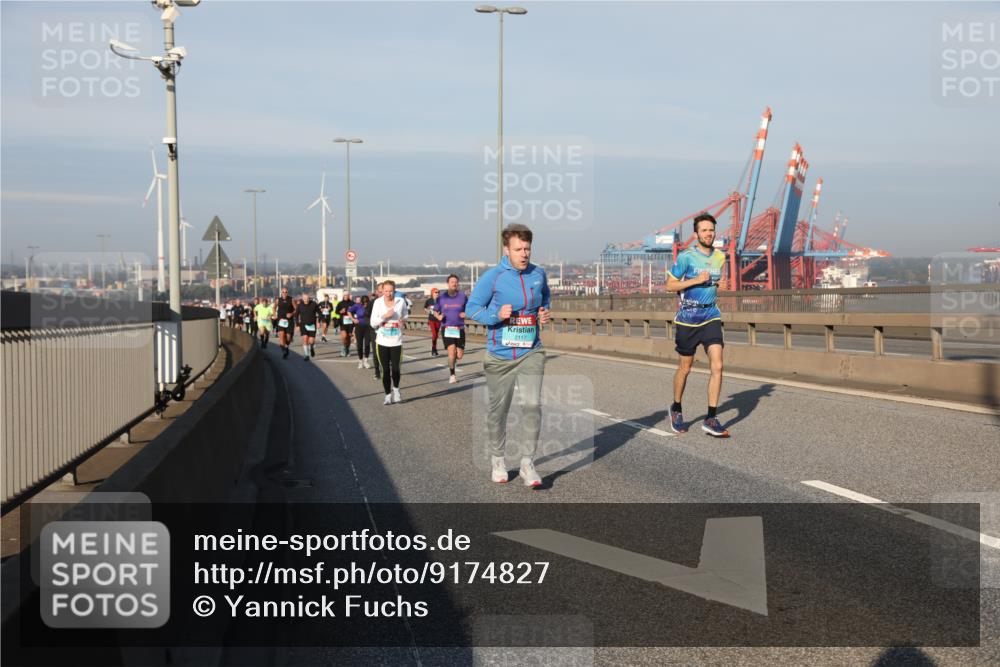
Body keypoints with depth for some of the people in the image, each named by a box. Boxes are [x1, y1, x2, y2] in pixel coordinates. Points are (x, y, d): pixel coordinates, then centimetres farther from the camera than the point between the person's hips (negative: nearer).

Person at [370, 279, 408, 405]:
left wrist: (403, 322, -6)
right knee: (385, 370, 3)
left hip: (396, 341, 0)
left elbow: (405, 316, 16)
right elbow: (373, 323, -1)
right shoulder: (378, 303, -2)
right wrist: (384, 316, -16)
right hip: (382, 341, 0)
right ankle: (387, 395, 16)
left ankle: (396, 390, 25)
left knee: (395, 369, -2)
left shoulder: (401, 301, 0)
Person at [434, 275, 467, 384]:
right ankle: (452, 375, 4)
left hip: (459, 329, 1)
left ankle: (452, 361, 40)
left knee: (459, 355, 1)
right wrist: (438, 316, -9)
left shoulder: (463, 296, 2)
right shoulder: (442, 298, 2)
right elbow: (435, 311, 13)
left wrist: (466, 314, -10)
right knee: (451, 351, -15)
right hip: (447, 329, -1)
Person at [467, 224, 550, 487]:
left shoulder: (539, 275, 3)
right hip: (500, 355, -2)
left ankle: (528, 464, -3)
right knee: (498, 410, 10)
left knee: (532, 405, -12)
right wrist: (497, 315, -21)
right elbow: (472, 308, -4)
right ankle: (498, 461, 30)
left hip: (531, 353, 2)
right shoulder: (492, 277, -9)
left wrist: (544, 313, 3)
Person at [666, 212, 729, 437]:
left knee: (717, 366, -11)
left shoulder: (720, 257, 8)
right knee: (685, 368, 8)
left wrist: (720, 284, 2)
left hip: (711, 317, 4)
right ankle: (676, 409, 32)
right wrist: (697, 280, -18)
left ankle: (711, 419, -5)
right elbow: (670, 285, -8)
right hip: (687, 319, -4)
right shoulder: (686, 257, -9)